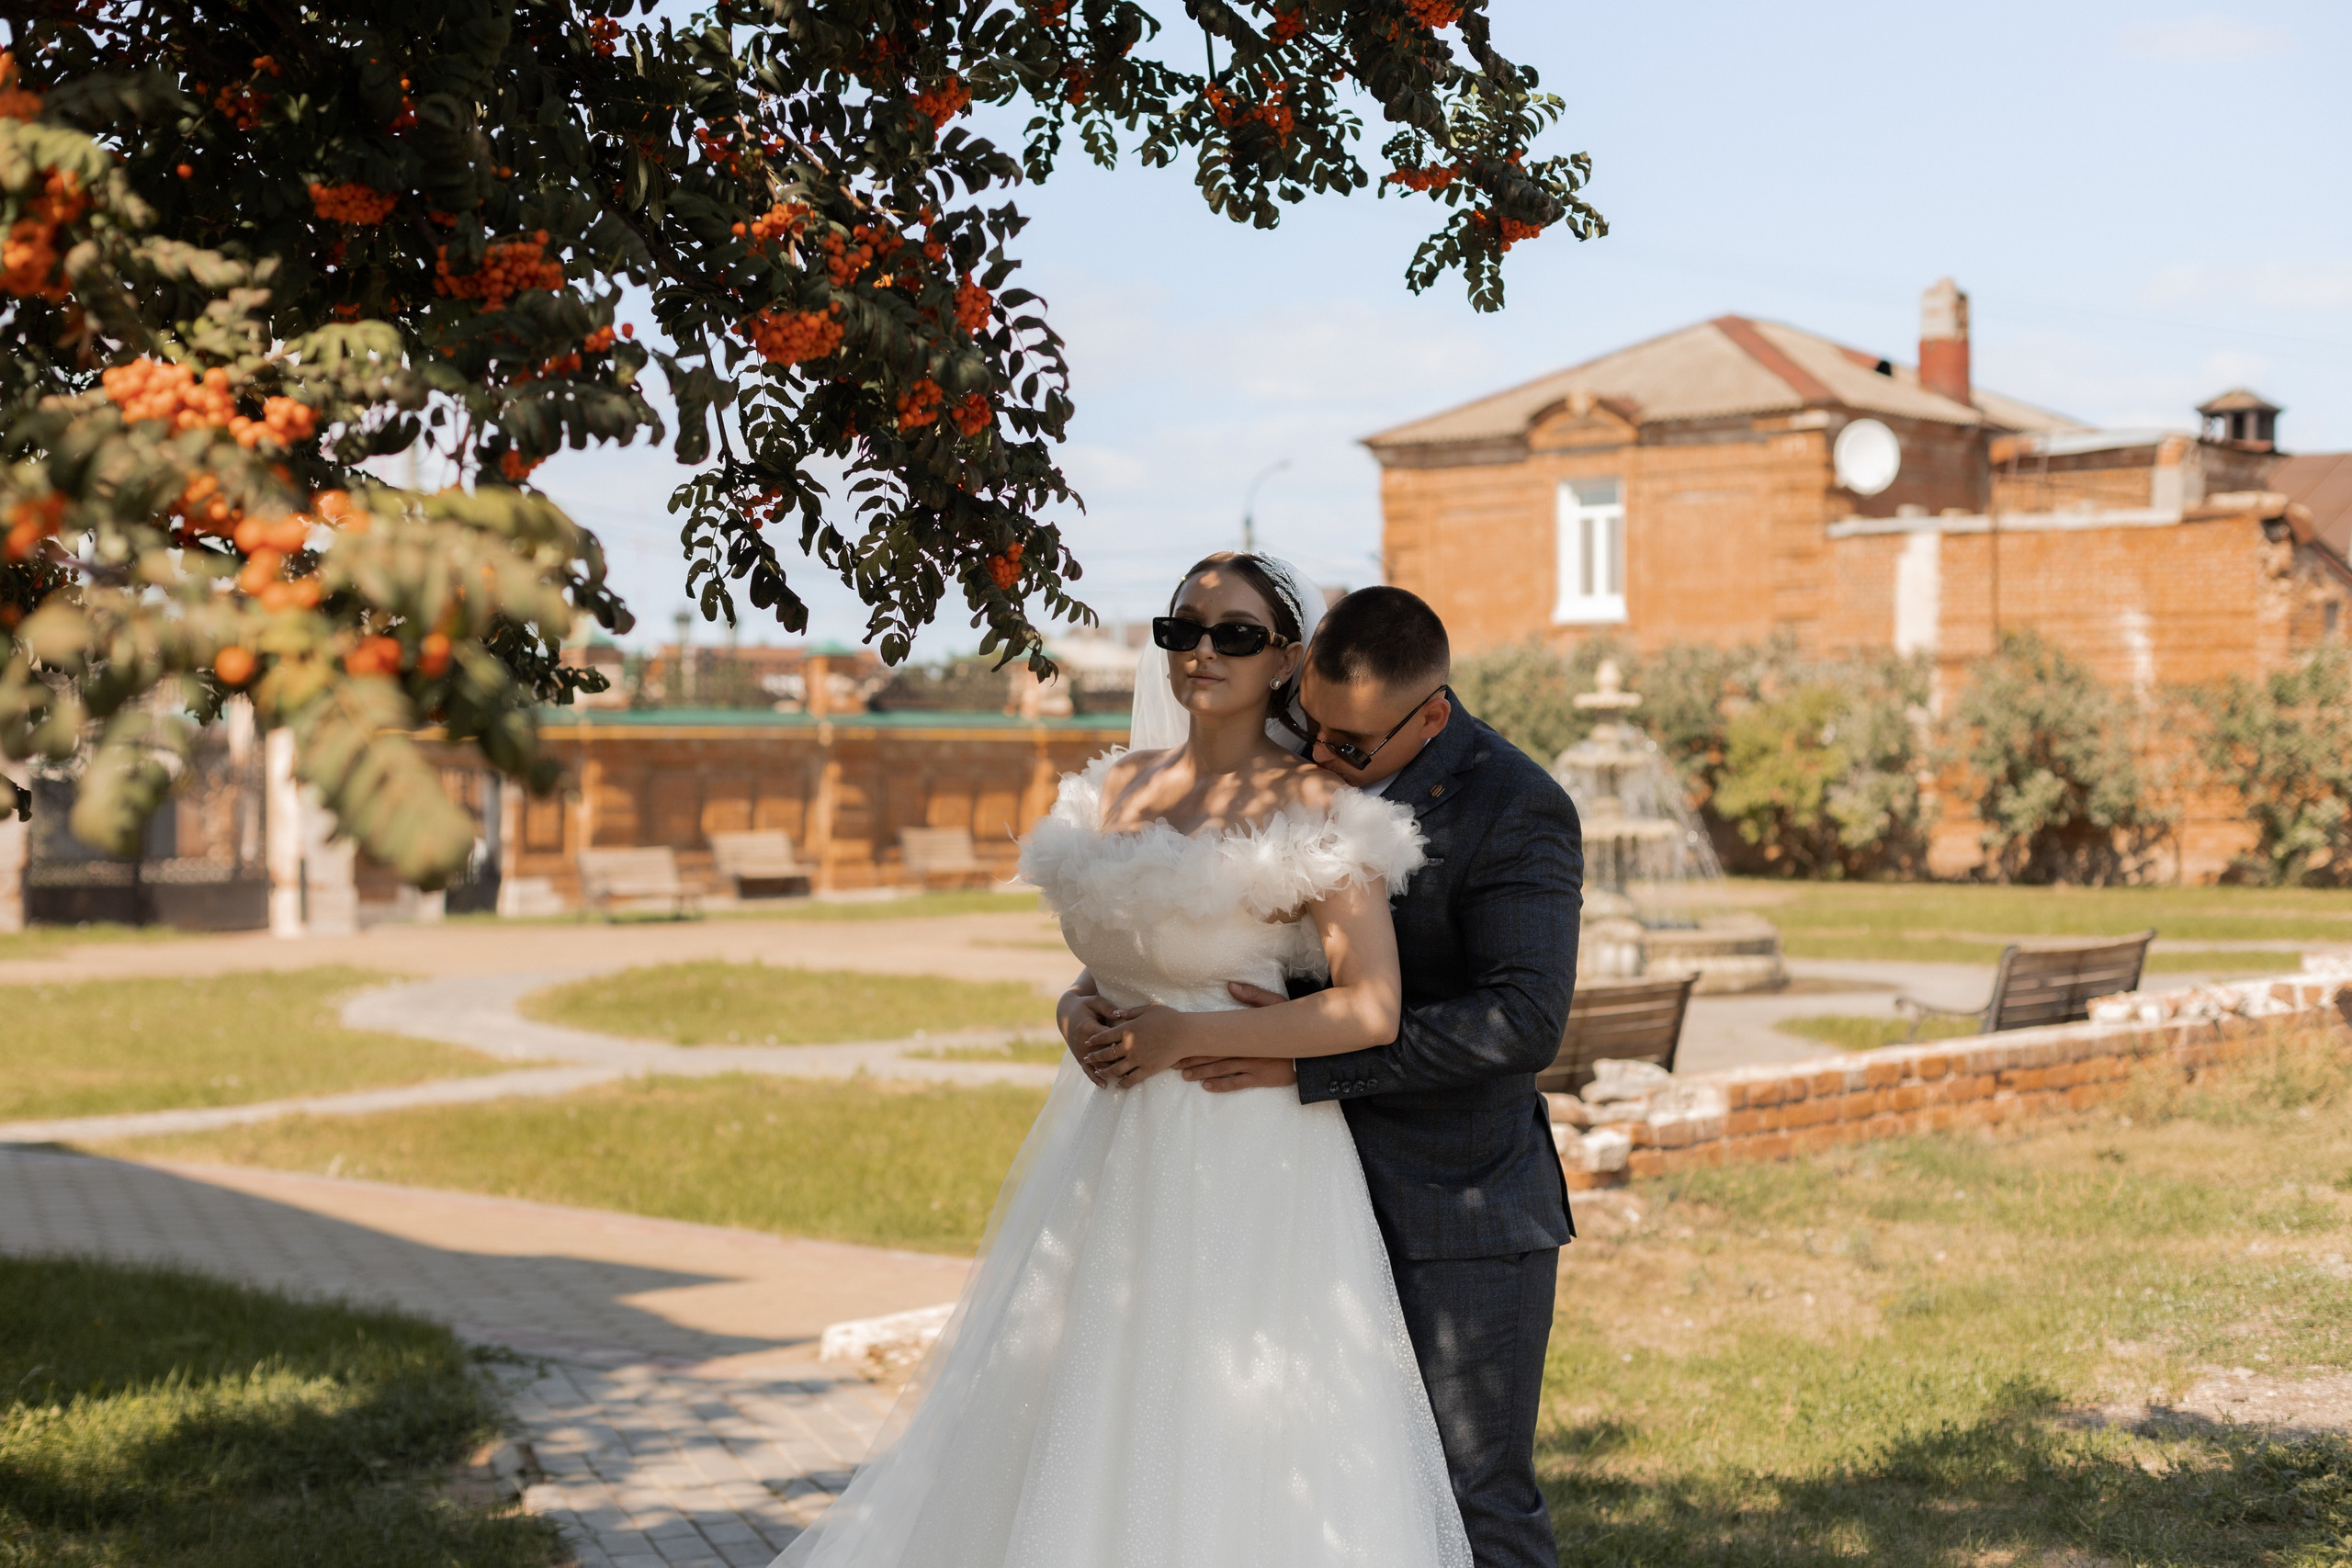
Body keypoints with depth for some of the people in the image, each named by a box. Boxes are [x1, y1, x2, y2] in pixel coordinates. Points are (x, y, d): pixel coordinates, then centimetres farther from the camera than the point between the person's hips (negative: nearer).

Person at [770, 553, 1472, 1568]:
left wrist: (1183, 1036, -14)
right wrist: (1083, 1011, -1)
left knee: (1225, 1440, -3)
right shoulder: (1122, 787, 11)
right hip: (1113, 1150, 6)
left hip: (1245, 1161, -6)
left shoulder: (1315, 806, -8)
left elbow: (1372, 1010, -14)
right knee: (1081, 1417, 8)